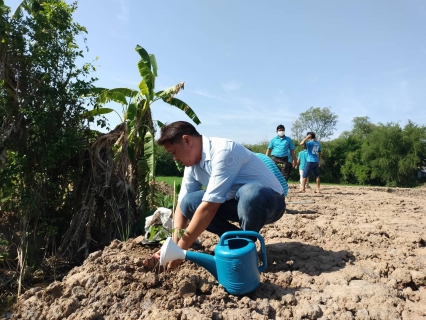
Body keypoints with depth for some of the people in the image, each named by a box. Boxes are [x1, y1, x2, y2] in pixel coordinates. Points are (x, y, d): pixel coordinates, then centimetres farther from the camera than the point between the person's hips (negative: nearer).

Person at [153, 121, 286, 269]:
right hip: (239, 202, 7)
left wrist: (180, 249, -25)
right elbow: (182, 204, -2)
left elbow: (209, 207, -31)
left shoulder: (223, 151, -29)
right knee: (189, 202, -12)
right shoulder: (192, 164, -3)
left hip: (270, 200, -6)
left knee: (249, 193, -41)